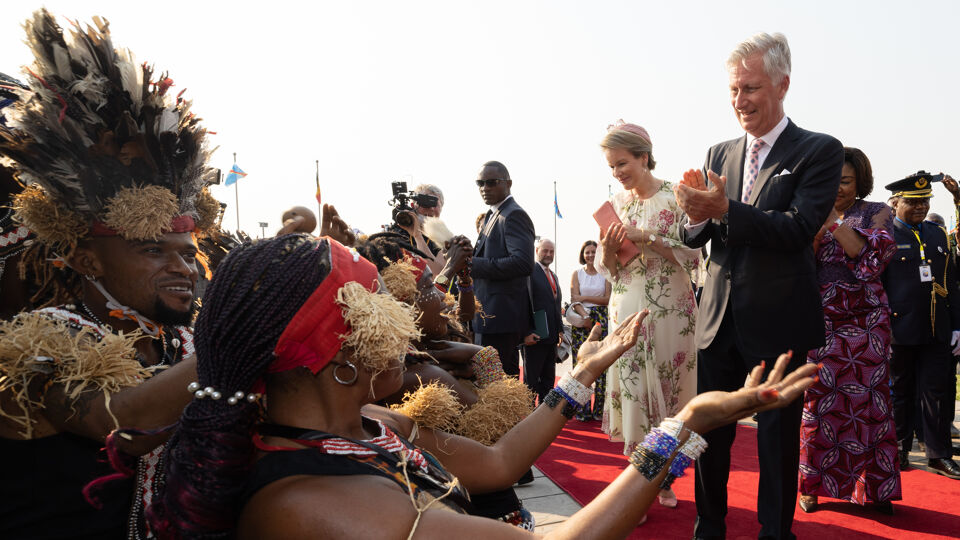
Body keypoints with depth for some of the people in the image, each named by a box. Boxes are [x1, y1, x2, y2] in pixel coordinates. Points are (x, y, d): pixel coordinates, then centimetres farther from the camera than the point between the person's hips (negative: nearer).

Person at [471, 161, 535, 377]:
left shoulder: (514, 215, -11)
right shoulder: (492, 215, 20)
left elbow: (523, 263, -24)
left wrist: (474, 265, -20)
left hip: (501, 317, -10)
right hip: (490, 316, 10)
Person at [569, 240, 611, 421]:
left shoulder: (604, 275, 10)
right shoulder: (577, 274, 9)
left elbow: (607, 299, 2)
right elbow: (574, 299, 0)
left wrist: (585, 298, -8)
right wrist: (585, 316, -15)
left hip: (601, 319, 0)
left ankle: (599, 409, 1)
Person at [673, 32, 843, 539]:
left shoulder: (819, 151, -4)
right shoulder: (718, 155, 9)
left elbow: (798, 229, -17)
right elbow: (696, 239, 6)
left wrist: (724, 209, -29)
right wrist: (697, 216, -18)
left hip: (778, 322, -4)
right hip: (720, 319, 4)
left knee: (778, 437, 10)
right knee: (710, 432, 13)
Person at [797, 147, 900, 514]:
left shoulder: (877, 213, 5)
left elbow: (869, 255, -13)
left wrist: (832, 221, -19)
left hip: (865, 318, 0)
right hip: (820, 320, 1)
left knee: (867, 399, 2)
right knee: (818, 399, 0)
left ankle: (874, 488, 17)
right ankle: (815, 484, 13)